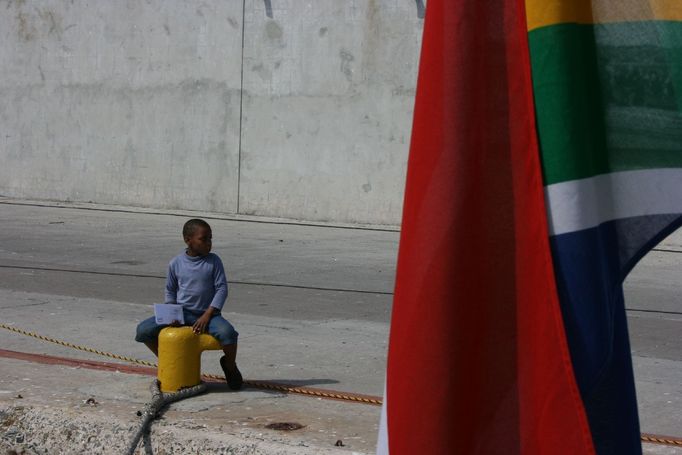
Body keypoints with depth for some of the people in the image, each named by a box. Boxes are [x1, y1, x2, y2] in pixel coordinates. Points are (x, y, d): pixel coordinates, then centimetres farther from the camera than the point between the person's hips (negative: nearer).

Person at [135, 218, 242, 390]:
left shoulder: (213, 261, -2)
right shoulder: (176, 263, 2)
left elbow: (222, 288, -5)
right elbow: (170, 290, 13)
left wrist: (207, 316, -15)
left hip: (207, 313, -2)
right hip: (181, 314, 2)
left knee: (227, 333, -34)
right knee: (143, 329, -16)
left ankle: (230, 366, 2)